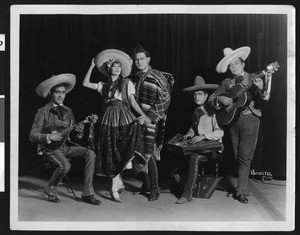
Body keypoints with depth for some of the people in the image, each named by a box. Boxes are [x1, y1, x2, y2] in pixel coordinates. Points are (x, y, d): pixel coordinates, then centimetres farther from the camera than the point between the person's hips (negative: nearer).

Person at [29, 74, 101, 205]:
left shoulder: (68, 111, 12)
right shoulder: (43, 112, -4)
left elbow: (73, 135, 12)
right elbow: (32, 136, -7)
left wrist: (78, 132, -10)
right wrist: (49, 137, -21)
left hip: (66, 146, 5)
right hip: (50, 148, -5)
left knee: (90, 154, -17)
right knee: (65, 166, -33)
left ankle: (87, 193, -14)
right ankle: (51, 189, 1)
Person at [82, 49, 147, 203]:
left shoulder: (127, 83, 9)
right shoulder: (104, 86, 16)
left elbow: (132, 101, 2)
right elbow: (85, 83, 10)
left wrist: (142, 114, -14)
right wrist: (92, 66, 14)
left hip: (124, 118, -2)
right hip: (109, 119, 3)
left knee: (120, 151, -12)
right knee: (112, 152, 0)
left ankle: (114, 188, -3)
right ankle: (119, 182, 11)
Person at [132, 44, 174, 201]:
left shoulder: (157, 78, -7)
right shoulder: (136, 77, 13)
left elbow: (166, 100, -12)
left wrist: (150, 116, -16)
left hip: (151, 120, -6)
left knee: (148, 155, -8)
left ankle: (154, 189, 5)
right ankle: (146, 185, 23)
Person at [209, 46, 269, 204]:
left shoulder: (254, 79, 4)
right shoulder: (226, 83, 13)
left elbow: (264, 97, -9)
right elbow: (212, 98, 9)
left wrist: (261, 88, -30)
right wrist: (220, 99, -11)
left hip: (250, 120, -4)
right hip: (232, 120, 4)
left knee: (245, 157, -8)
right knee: (238, 157, 7)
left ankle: (240, 191, -4)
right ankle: (243, 188, 18)